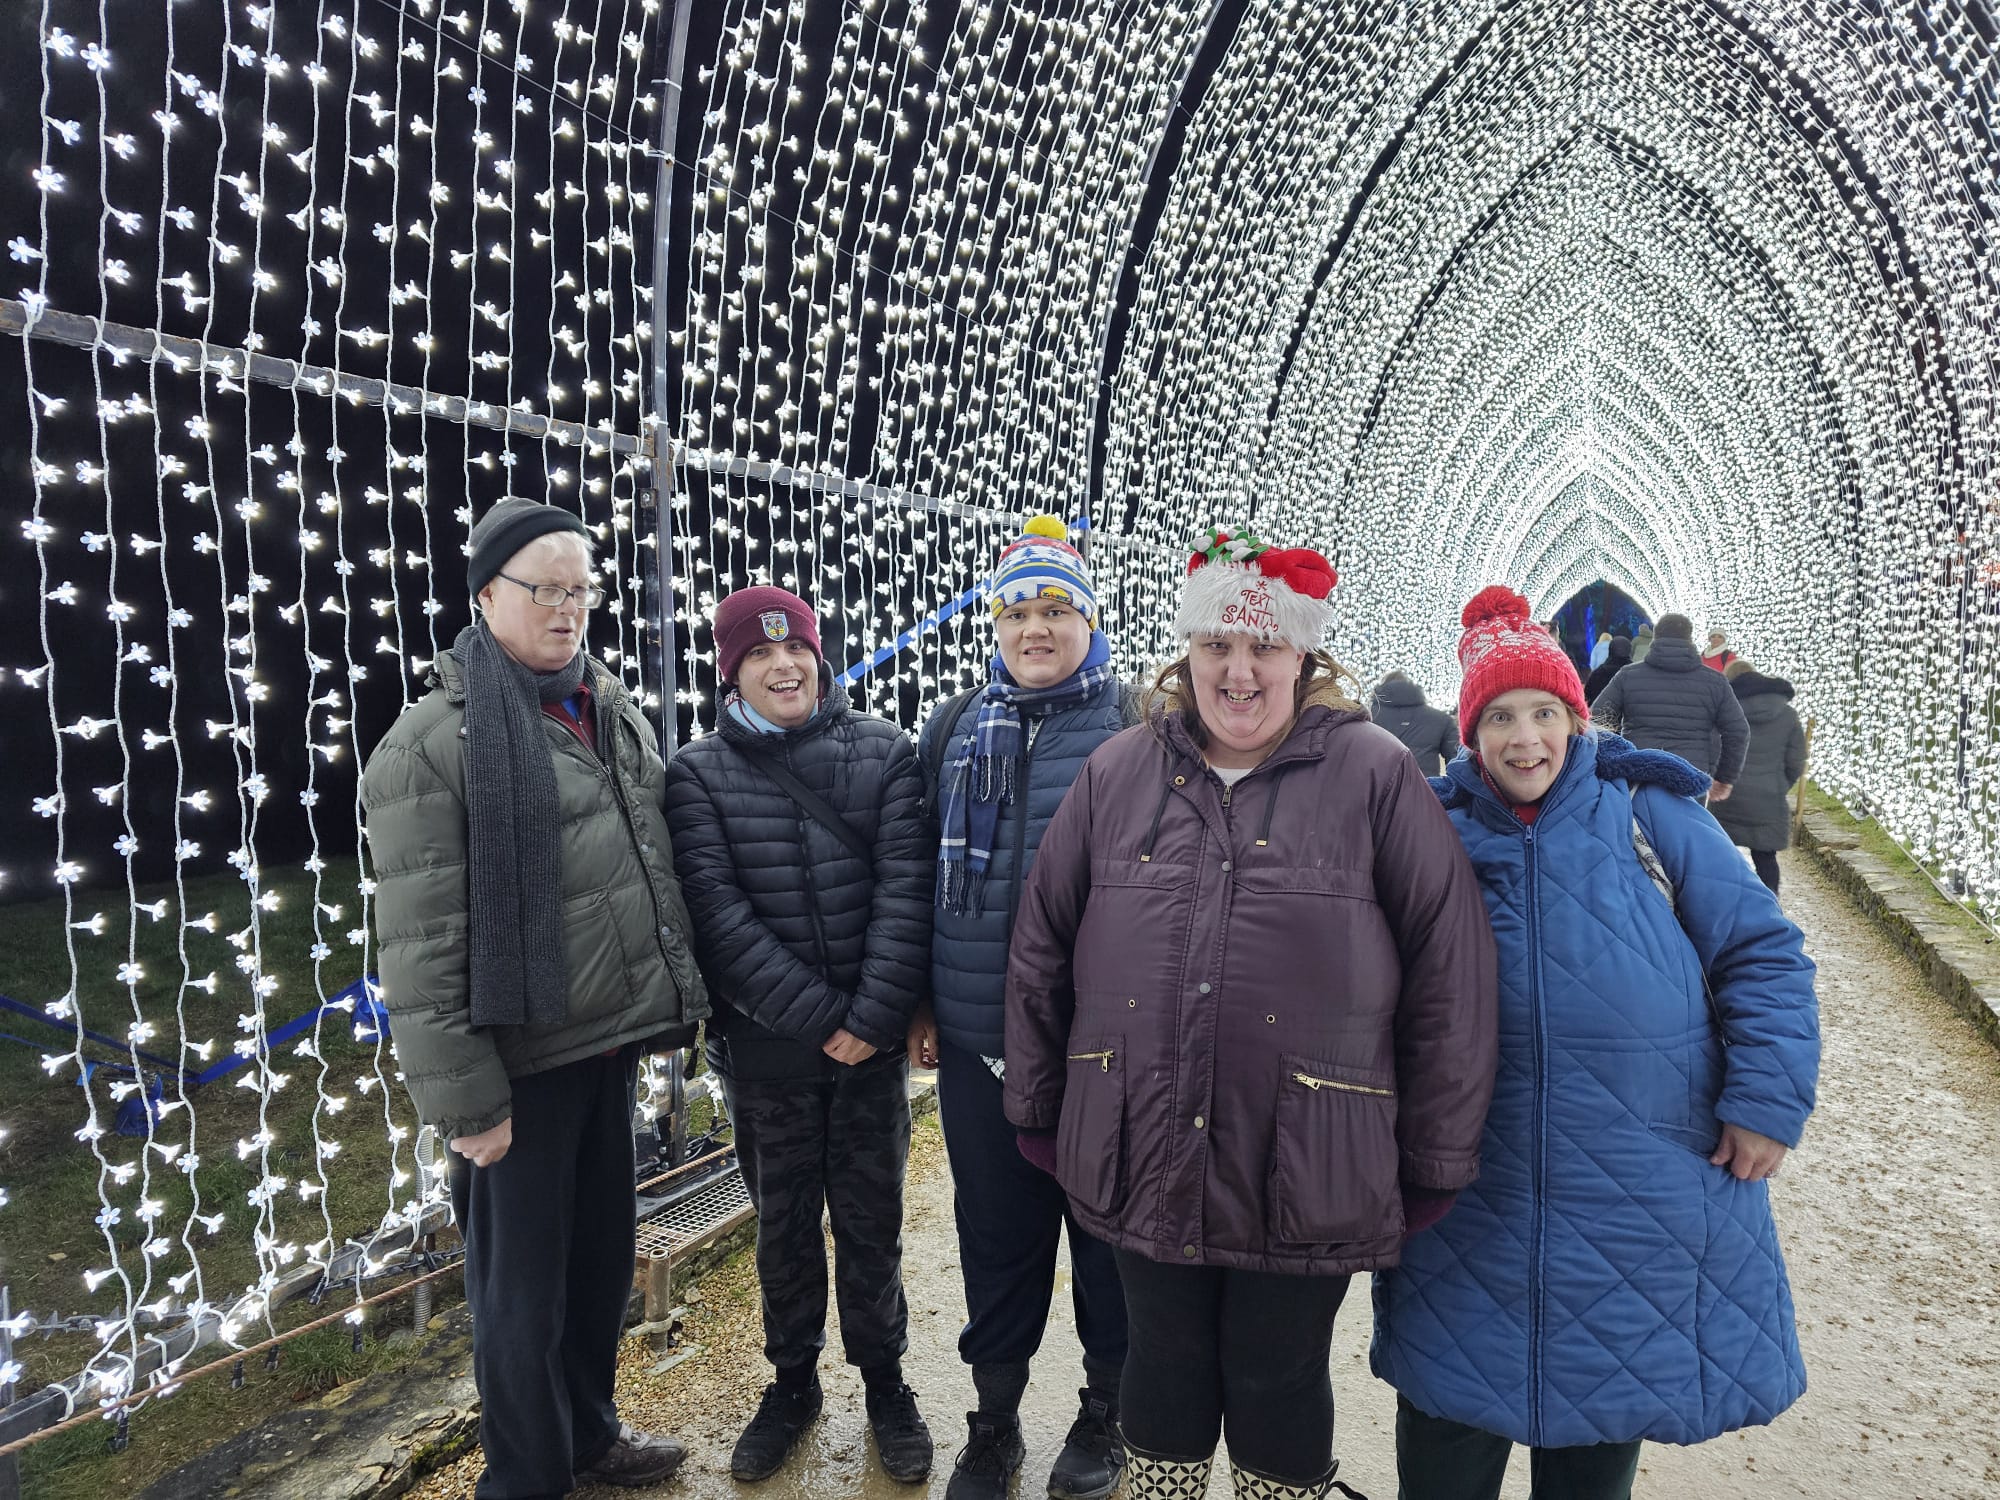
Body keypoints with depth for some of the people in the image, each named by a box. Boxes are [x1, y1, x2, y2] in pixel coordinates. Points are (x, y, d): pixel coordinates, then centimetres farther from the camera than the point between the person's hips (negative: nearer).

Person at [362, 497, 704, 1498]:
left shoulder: (611, 711, 8)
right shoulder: (433, 740, -14)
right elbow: (419, 942, -16)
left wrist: (670, 998, 12)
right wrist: (463, 1099, -16)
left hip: (609, 1039, 7)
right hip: (521, 1058, -6)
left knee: (603, 1256, 21)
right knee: (522, 1288, 10)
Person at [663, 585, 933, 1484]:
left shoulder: (883, 752, -2)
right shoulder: (699, 775, -3)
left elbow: (904, 885, -8)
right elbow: (718, 912, -11)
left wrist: (874, 1015, -16)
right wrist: (818, 1016, -16)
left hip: (872, 1038, 0)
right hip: (766, 1046, 0)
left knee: (869, 1218, 13)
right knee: (784, 1222, 16)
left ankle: (884, 1381, 34)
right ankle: (792, 1383, 37)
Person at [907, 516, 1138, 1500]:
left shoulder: (1138, 728, -3)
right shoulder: (953, 731, 8)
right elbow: (922, 874, 12)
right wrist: (922, 1003, 11)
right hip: (979, 1045, 3)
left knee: (1108, 1228, 13)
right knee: (995, 1233, 15)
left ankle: (1105, 1410, 36)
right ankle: (994, 1419, 35)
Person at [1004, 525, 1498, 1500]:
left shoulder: (1375, 776, -5)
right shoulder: (1116, 774, 3)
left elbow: (1449, 971, -5)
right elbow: (1041, 951, 8)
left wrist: (1432, 1161, -3)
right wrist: (1038, 1113, 10)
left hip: (1307, 1173, -2)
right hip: (1144, 1162, 3)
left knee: (1279, 1385, 16)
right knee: (1166, 1370, 19)